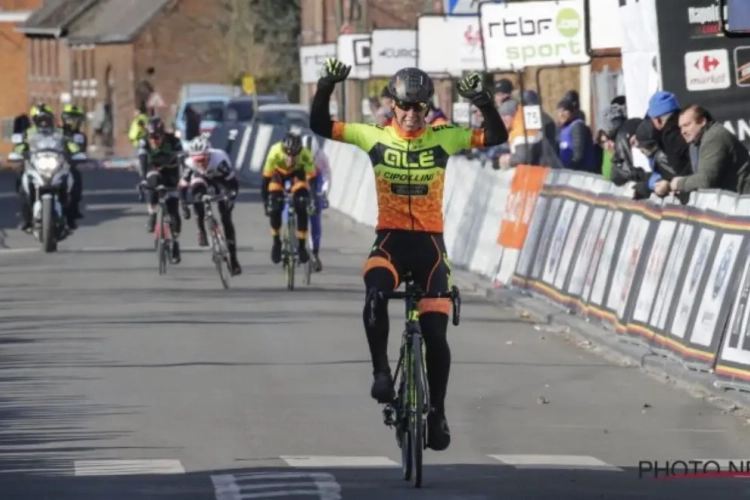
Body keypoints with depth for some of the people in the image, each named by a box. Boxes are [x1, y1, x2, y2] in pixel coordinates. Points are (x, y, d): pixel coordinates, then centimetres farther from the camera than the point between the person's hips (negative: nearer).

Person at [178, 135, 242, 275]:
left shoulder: (219, 159, -39)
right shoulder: (190, 164, -33)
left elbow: (233, 183, -33)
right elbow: (183, 186, -23)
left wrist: (231, 198, -45)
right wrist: (184, 206, -31)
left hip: (220, 179, -2)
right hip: (203, 178, 2)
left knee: (226, 219, -9)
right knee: (197, 191, -35)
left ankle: (233, 259, -3)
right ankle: (201, 231, -17)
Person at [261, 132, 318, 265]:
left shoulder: (306, 155, -37)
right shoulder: (275, 153, -39)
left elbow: (312, 178, -29)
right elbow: (266, 178, -30)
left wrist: (314, 199, -37)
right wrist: (265, 201, -29)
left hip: (297, 173, 0)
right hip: (279, 172, 0)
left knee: (301, 208, -18)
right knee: (275, 208, -17)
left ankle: (302, 246, -5)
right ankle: (276, 243, 4)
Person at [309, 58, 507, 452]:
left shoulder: (443, 138, -1)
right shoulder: (374, 136, -1)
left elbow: (497, 137, -7)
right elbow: (320, 125, -4)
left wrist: (483, 103, -24)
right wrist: (325, 88, -20)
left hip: (430, 245, 1)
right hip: (390, 241, -1)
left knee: (436, 334, -2)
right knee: (376, 294, -34)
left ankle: (437, 412, 14)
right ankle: (381, 371, -18)